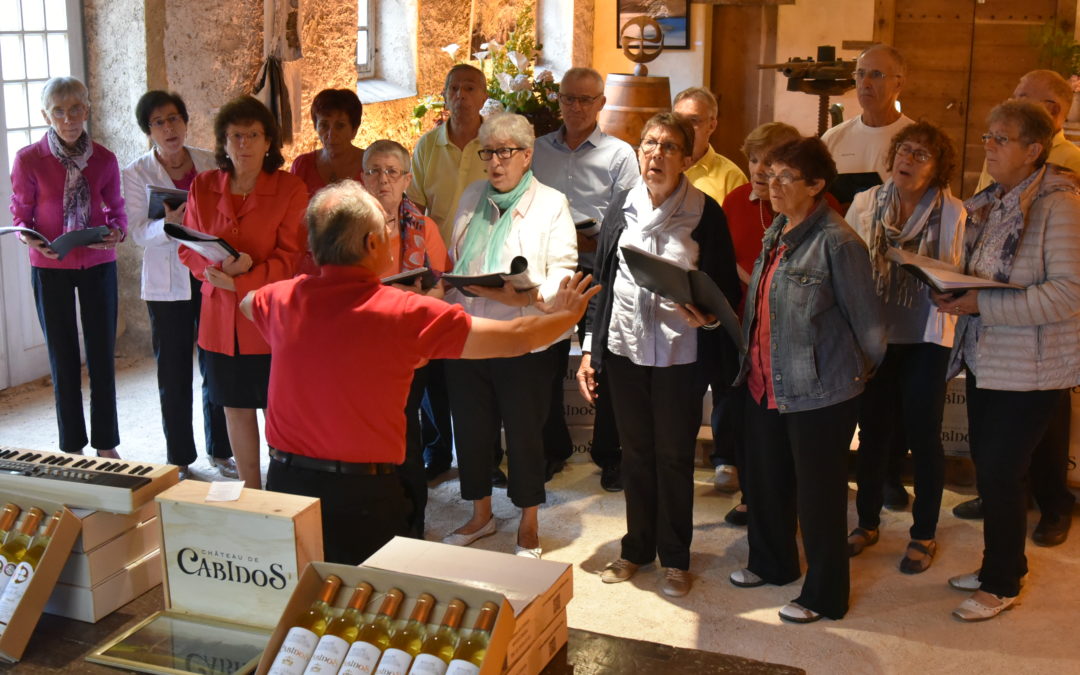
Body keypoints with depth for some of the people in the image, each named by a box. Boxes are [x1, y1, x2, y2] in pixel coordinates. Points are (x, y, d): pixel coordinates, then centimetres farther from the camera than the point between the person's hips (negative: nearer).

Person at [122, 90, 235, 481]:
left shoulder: (209, 164, 6)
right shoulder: (136, 174, 0)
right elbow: (139, 232, -7)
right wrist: (168, 225, -27)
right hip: (168, 284, -2)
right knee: (174, 374, 4)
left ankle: (220, 450, 22)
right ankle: (179, 459, 17)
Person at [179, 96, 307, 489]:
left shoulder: (290, 190, -7)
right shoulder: (203, 188, 5)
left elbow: (291, 258, -11)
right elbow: (188, 250, 7)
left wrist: (239, 280, -22)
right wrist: (219, 266, -15)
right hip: (221, 318, 4)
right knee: (236, 408, 13)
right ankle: (250, 494, 28)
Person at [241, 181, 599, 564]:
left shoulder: (283, 298, -1)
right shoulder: (407, 314, -14)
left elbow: (247, 302, 27)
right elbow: (517, 338, -7)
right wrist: (567, 315, 14)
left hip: (285, 479, 4)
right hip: (363, 494, -4)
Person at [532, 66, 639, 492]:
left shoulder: (619, 155, 0)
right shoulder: (538, 150, 11)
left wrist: (594, 240, -21)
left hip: (600, 274, -3)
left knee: (605, 369, 3)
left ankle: (609, 456, 17)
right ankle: (552, 449, 25)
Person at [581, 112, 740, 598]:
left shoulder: (704, 212, -7)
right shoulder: (622, 208, 3)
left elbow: (726, 288, -3)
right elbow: (601, 281, 8)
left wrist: (707, 316, -25)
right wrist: (588, 349, 6)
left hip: (680, 353, -3)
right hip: (624, 348, 3)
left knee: (674, 455, 8)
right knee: (635, 451, 15)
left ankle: (675, 557, 24)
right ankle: (637, 547, 31)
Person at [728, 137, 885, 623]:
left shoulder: (836, 241, -18)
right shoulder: (777, 232, 8)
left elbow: (867, 319, -12)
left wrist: (862, 370, 1)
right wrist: (749, 357, 9)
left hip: (819, 391, -8)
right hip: (765, 382, 8)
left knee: (818, 493, 5)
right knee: (766, 480, 22)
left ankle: (824, 596, 22)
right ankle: (772, 563, 44)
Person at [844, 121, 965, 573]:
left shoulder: (953, 213, -6)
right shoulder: (866, 204, 1)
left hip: (925, 337, -2)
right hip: (874, 332, 2)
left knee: (923, 435, 5)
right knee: (873, 431, 12)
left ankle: (924, 533, 22)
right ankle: (867, 522, 30)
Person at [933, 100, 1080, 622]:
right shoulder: (989, 203, 8)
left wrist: (981, 304, -25)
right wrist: (953, 293, -3)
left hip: (1030, 368, -7)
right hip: (985, 359, 8)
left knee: (999, 474, -2)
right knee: (987, 467, 15)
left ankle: (1001, 583, 17)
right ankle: (1003, 564, 33)